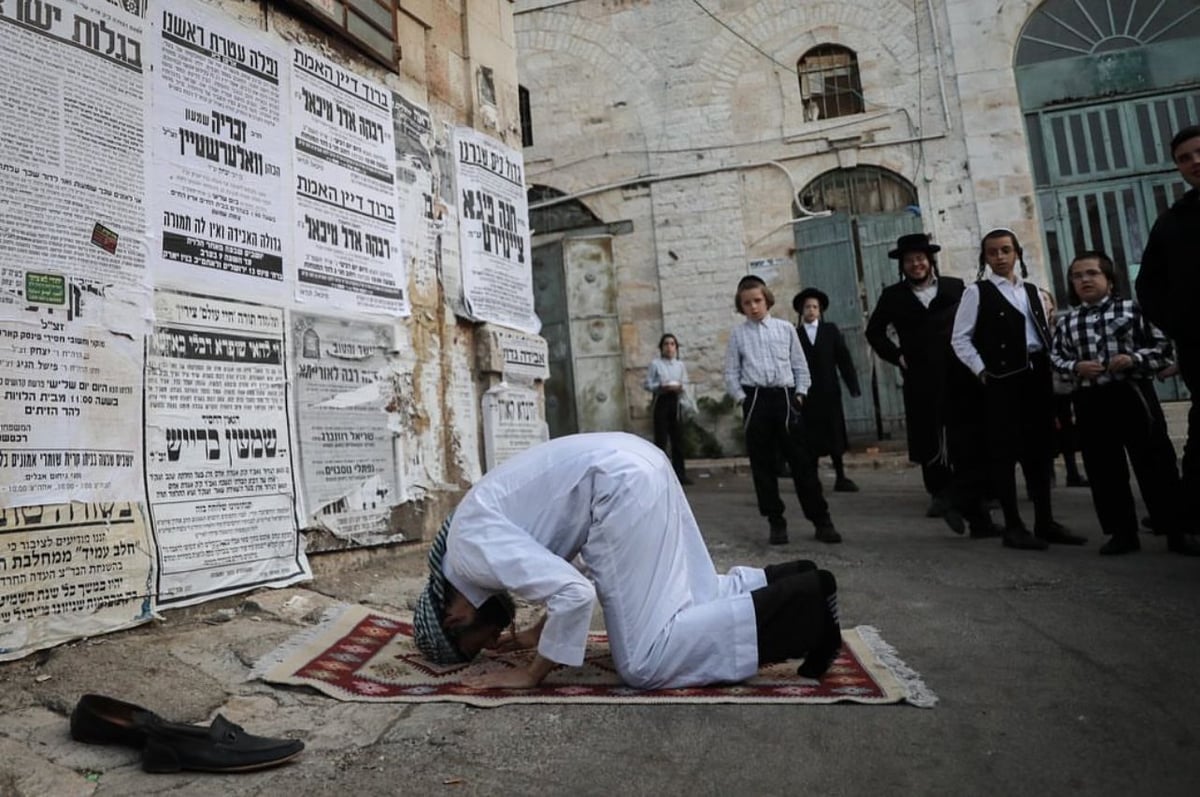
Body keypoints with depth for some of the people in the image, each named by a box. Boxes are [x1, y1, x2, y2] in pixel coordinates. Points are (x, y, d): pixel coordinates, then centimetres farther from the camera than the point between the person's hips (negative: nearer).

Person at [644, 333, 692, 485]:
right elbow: (648, 384, -4)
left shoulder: (681, 365, 7)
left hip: (675, 402, 4)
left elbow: (685, 385, 9)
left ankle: (680, 473, 16)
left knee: (677, 438, 8)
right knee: (661, 439, -4)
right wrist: (660, 386, -19)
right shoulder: (655, 364, -4)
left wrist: (680, 387, -13)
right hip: (661, 402, -4)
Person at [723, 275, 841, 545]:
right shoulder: (738, 334, 7)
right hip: (756, 400, 0)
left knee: (802, 462, 1)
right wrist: (742, 399, -4)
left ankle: (821, 520, 8)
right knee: (762, 464, 3)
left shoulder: (785, 328, 8)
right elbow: (731, 373, 7)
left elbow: (800, 366, 11)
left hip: (785, 397, 0)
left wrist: (799, 394, 1)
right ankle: (776, 523, 13)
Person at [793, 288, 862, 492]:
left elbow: (844, 358, 4)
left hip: (829, 392, 2)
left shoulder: (831, 330, 9)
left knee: (835, 436, 5)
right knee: (812, 439, 0)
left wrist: (853, 385, -4)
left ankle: (840, 478, 13)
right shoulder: (795, 334, 4)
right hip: (807, 395, -1)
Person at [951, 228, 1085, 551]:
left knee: (1040, 451, 9)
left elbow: (1046, 333, 19)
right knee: (1005, 452, -3)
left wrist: (1053, 366, 7)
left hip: (1038, 376, 6)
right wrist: (982, 371, -11)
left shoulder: (1033, 291, 17)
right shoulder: (977, 293, 0)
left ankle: (1044, 521, 19)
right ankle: (1013, 526, 5)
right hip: (1003, 379, -6)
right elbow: (960, 339, -5)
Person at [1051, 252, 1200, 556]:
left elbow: (1162, 345, 3)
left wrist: (1134, 359, -14)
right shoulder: (1065, 323, 7)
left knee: (1155, 463, 2)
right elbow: (1056, 357, 11)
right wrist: (1076, 367, -8)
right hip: (1091, 400, 2)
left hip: (1133, 394, -2)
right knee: (1104, 469, 6)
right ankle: (1123, 532, 18)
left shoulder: (1133, 310, 1)